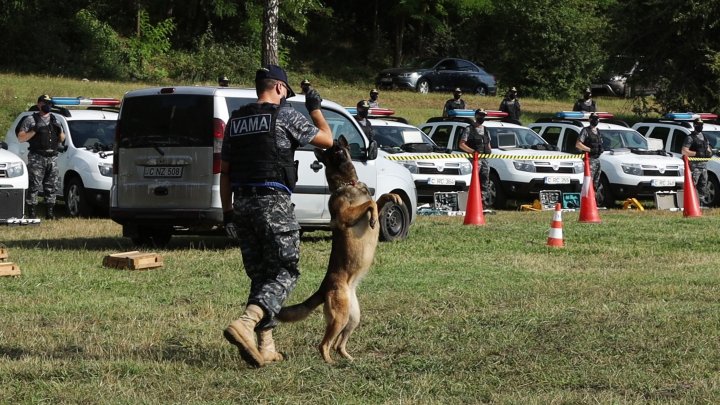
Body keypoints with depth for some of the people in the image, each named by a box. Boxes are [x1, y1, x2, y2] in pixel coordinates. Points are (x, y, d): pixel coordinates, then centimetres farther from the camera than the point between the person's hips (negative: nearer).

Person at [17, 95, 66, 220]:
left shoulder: (54, 120, 18)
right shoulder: (30, 119, 3)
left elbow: (62, 139, 22)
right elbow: (20, 138, -4)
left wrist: (60, 130, 1)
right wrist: (34, 130, -15)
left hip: (52, 158, 5)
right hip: (37, 158, -5)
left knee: (51, 187, 6)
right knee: (34, 187, -9)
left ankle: (50, 214, 13)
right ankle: (32, 215, -9)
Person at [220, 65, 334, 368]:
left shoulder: (235, 120, 15)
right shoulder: (284, 115, -3)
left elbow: (225, 171, 16)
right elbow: (326, 139, 7)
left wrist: (227, 211, 20)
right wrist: (315, 108, 22)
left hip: (242, 203, 7)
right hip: (273, 203, -6)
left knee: (260, 275, 13)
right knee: (284, 273, -5)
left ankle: (265, 347, 7)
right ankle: (246, 324, -28)